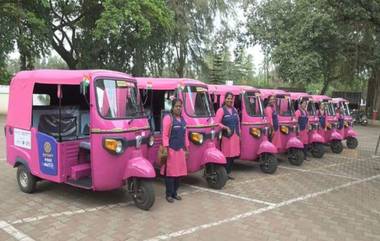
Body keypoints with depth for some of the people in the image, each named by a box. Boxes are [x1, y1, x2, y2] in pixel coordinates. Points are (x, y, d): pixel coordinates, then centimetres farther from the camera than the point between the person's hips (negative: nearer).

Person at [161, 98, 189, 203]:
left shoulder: (183, 119, 14)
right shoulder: (168, 118, -6)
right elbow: (165, 135, -11)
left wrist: (186, 148, 16)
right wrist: (166, 148, -17)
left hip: (180, 149, 7)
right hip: (171, 149, -6)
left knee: (179, 171, 10)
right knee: (170, 172, -1)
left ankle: (174, 193, 21)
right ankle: (169, 194, 8)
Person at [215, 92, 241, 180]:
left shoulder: (234, 110, 15)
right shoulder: (221, 110, -7)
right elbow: (216, 123, -14)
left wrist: (239, 133, 16)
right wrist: (226, 128, -20)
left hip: (235, 136, 7)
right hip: (226, 136, -7)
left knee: (233, 155, 10)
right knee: (227, 156, -7)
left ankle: (228, 173, 21)